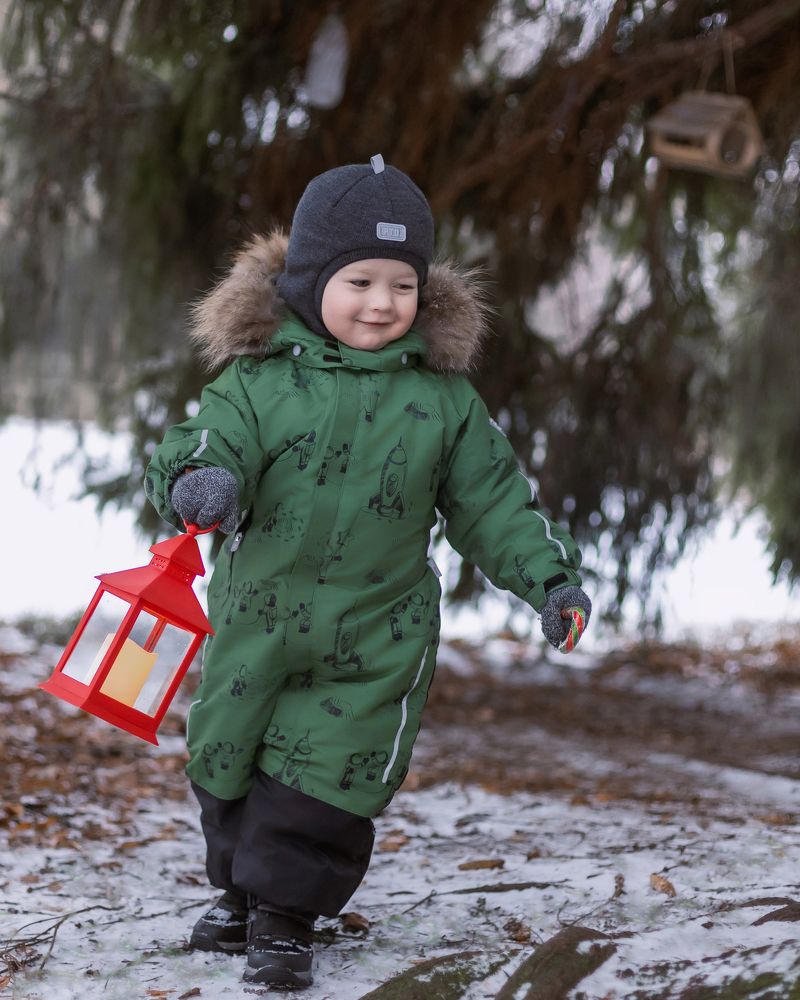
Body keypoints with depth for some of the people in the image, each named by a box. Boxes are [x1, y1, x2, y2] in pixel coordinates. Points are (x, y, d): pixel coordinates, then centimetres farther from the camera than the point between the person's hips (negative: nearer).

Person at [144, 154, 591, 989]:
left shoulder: (442, 397, -2)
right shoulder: (258, 378, -8)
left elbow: (491, 499, 3)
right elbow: (210, 445, -18)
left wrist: (549, 576, -5)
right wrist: (198, 483, -42)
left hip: (375, 638, -1)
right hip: (255, 622, 1)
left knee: (330, 773, -5)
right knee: (226, 758, 15)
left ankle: (284, 912, 12)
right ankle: (239, 890, 38)